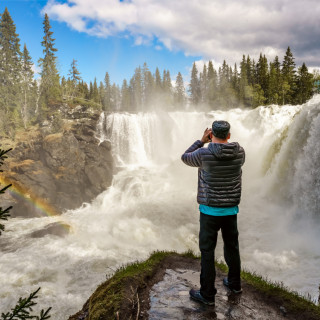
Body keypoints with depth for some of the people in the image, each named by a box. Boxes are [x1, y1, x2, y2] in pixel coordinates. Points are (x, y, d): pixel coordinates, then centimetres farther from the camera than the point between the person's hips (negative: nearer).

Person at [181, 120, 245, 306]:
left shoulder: (204, 154, -17)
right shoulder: (239, 152, -6)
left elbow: (185, 158, 5)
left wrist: (202, 141, 10)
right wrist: (222, 142, 21)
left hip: (210, 211, -4)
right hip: (231, 209, 5)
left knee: (207, 251, 7)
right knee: (232, 246, 22)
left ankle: (207, 294, 17)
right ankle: (234, 283, 40)